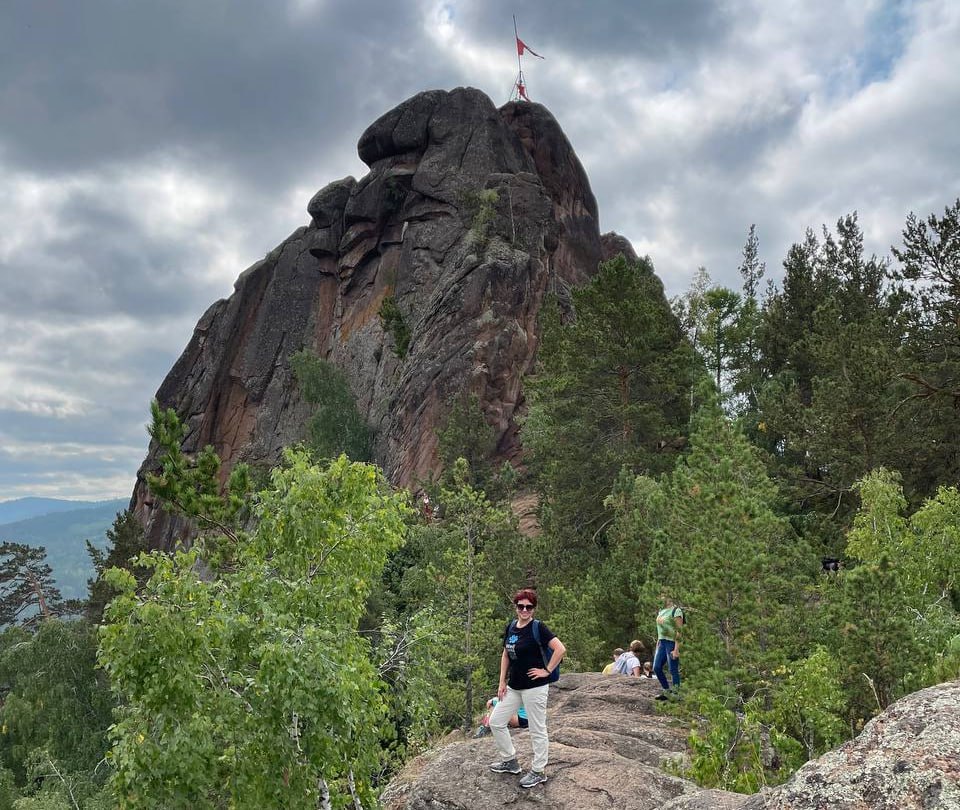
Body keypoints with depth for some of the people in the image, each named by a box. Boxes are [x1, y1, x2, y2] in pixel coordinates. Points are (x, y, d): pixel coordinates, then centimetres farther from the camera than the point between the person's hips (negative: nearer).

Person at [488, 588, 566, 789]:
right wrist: (502, 682, 10)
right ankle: (510, 761, 28)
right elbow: (505, 655, 15)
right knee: (495, 722, 11)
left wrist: (547, 671, -15)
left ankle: (538, 772, 19)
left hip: (534, 687, -8)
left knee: (537, 730, 4)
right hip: (514, 686, 8)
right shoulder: (511, 627, 6)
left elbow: (560, 649, -21)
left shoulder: (538, 627, -14)